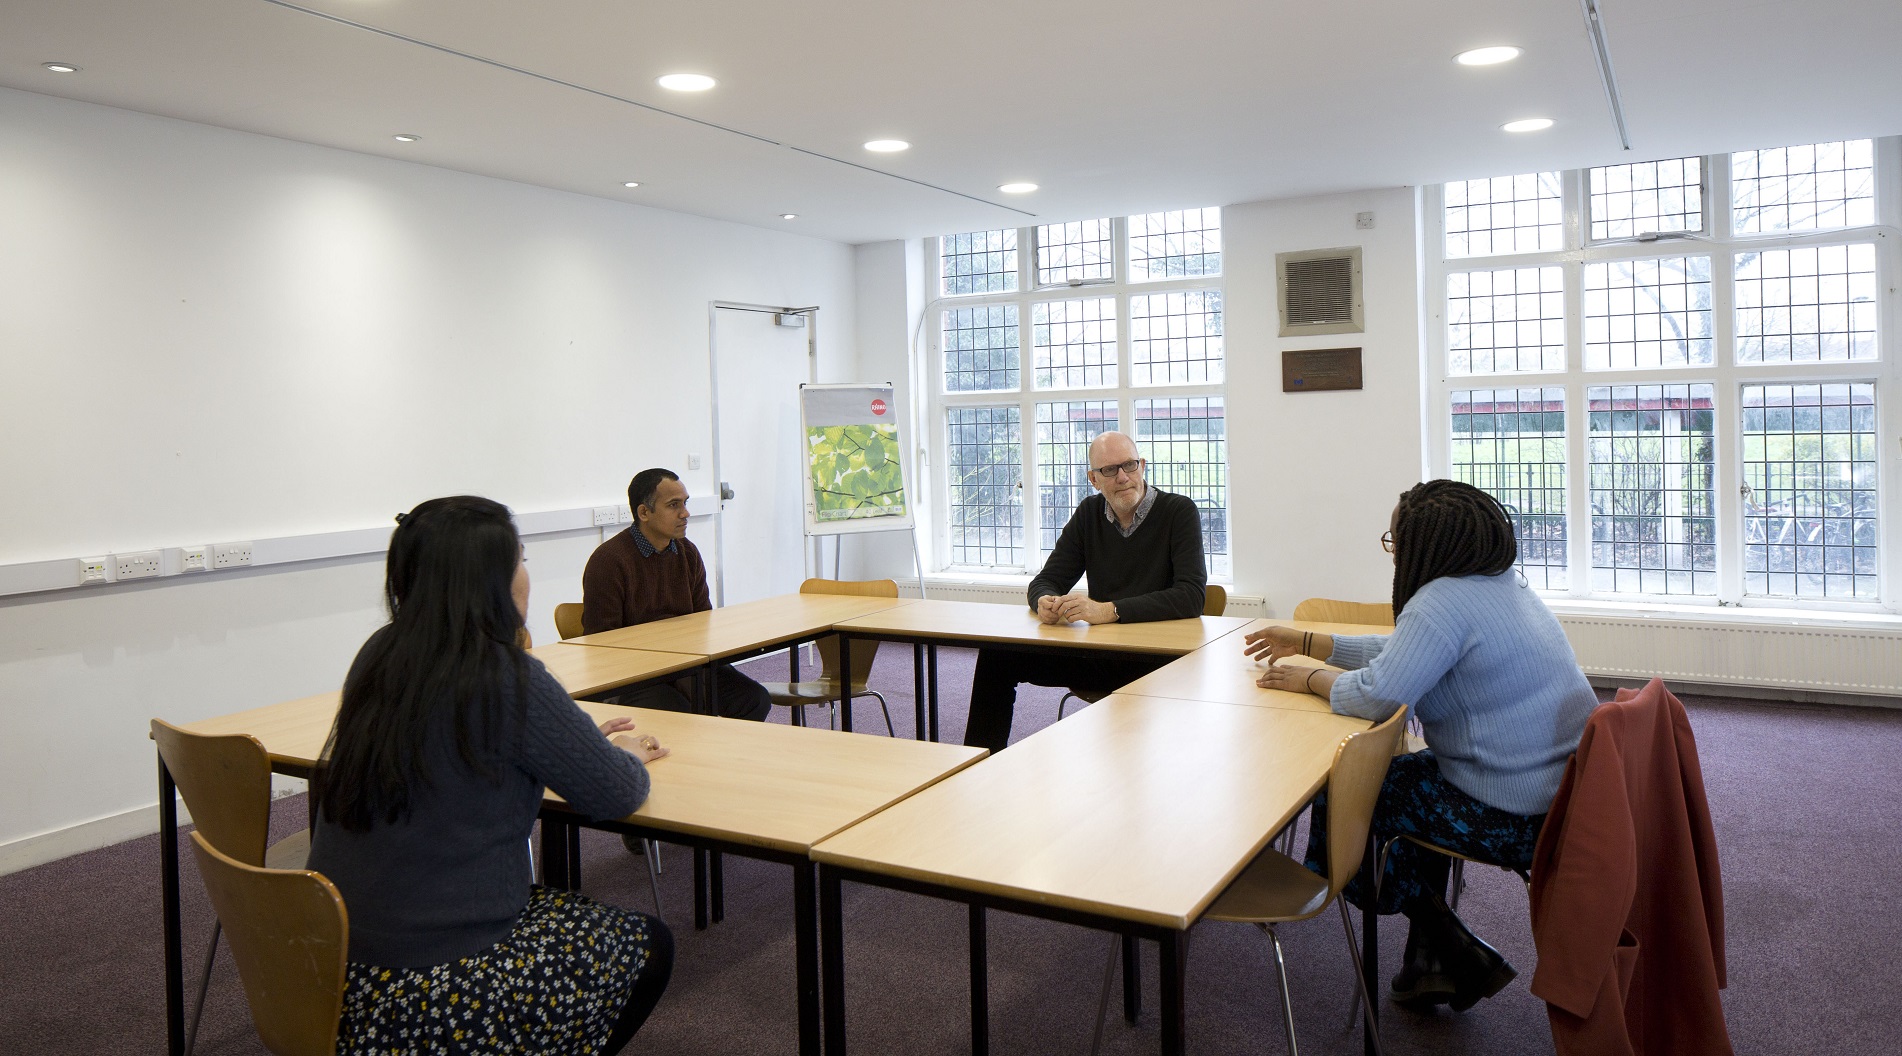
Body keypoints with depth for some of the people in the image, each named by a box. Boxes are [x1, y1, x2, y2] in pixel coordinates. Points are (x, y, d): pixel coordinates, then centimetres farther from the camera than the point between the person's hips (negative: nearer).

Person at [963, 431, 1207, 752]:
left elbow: (1191, 596, -20)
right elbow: (1047, 580, 9)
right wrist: (1045, 602, -18)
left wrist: (1108, 610, -29)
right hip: (1099, 652, 5)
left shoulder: (1179, 512, -8)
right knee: (996, 655, -6)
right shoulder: (1090, 513, 9)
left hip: (1161, 658, -5)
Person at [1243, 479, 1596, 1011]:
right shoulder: (1502, 584, 12)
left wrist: (1309, 679, -8)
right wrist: (1308, 643, 21)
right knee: (1411, 773, 27)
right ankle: (1436, 962, 29)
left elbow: (1375, 694, -27)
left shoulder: (1443, 601, -21)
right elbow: (1404, 654, 19)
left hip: (1519, 818, -10)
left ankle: (1452, 954, 18)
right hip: (1571, 791, 10)